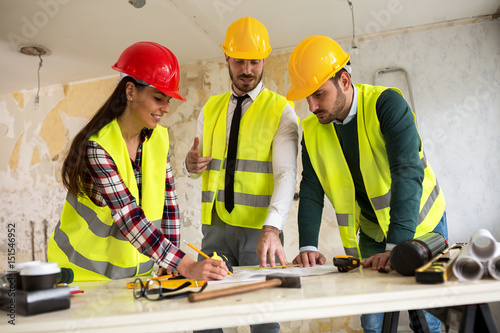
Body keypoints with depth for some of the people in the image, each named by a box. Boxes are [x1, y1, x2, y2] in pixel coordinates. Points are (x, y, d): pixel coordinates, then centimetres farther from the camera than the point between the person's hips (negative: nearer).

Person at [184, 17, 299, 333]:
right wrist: (191, 165, -7)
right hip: (216, 226, 4)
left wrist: (271, 229, -30)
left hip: (261, 230, -3)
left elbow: (287, 174, -15)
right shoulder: (210, 109, 12)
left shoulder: (281, 111, -3)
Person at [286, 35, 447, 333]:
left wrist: (397, 246, -39)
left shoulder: (387, 104, -23)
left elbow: (407, 172, -31)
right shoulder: (312, 130, -8)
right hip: (372, 234, 4)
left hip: (419, 224, -3)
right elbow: (311, 191, -10)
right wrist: (308, 247, -23)